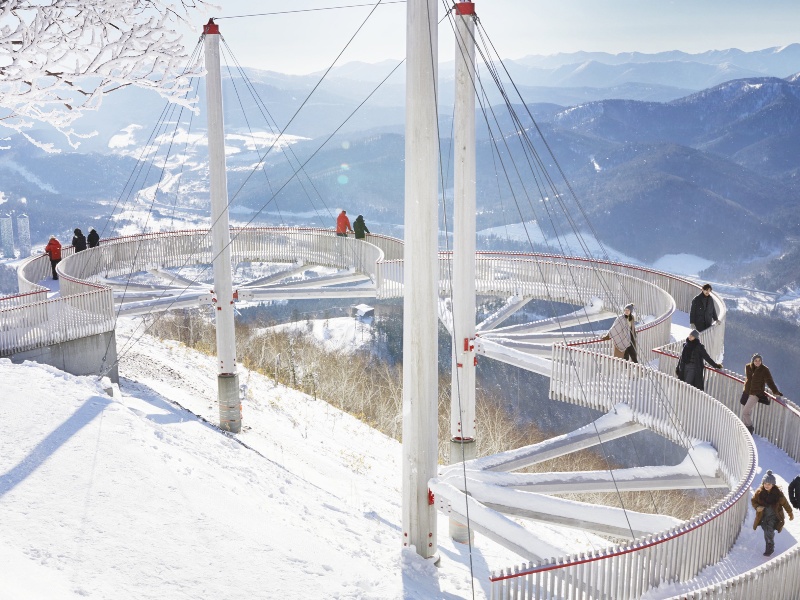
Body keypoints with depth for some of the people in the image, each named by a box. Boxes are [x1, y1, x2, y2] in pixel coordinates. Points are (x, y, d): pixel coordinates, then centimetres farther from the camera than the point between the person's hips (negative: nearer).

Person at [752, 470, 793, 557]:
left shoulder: (778, 493, -15)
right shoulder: (759, 492, -11)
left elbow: (785, 504, -2)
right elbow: (753, 500, 5)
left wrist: (791, 514, 9)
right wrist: (757, 507, -17)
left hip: (774, 516, -3)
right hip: (763, 516, 3)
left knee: (769, 532, -14)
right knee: (766, 532, 9)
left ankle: (769, 549, 1)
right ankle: (770, 547, 31)